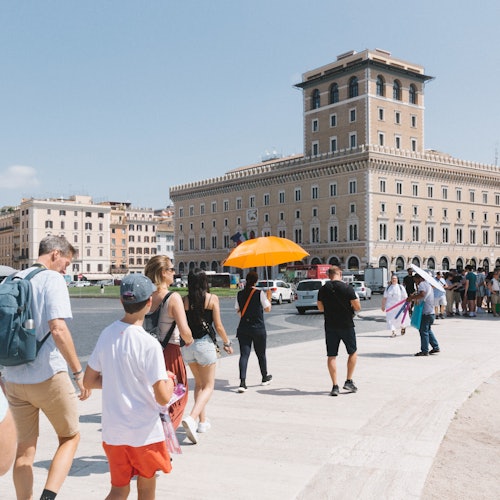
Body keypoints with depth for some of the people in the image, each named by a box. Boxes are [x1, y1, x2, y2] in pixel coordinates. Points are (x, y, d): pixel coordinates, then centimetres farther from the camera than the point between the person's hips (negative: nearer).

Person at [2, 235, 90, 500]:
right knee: (70, 437, 12)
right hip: (47, 376, -6)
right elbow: (58, 329, -22)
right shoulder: (52, 279, -11)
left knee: (24, 448, 16)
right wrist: (78, 371, -17)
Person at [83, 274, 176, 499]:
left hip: (112, 430, 5)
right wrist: (169, 380, 0)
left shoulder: (107, 334, -3)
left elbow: (89, 381, 6)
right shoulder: (149, 344, -21)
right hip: (143, 431, -5)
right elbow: (163, 397, -19)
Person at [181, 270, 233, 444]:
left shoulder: (185, 300, 0)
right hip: (205, 344, -4)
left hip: (188, 345, 4)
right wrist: (227, 343, 7)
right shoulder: (212, 298, -8)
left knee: (198, 383, 22)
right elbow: (218, 326, -7)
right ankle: (192, 418, -16)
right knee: (208, 386, 6)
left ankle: (202, 421, 25)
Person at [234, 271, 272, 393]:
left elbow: (238, 310, 9)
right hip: (258, 328, -2)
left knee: (244, 354, -2)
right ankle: (265, 378, 34)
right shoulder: (260, 293, -10)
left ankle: (242, 382, -16)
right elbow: (267, 309, -2)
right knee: (261, 354, 15)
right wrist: (269, 296, 11)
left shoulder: (240, 294, 2)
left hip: (243, 328, 2)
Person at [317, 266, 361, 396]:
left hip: (330, 326, 2)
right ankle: (349, 381, 14)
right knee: (353, 352, 17)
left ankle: (335, 386, 5)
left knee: (331, 356, 7)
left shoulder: (323, 289, 0)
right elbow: (357, 307, -9)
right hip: (346, 325, -2)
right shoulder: (347, 288, -10)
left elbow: (320, 308, 11)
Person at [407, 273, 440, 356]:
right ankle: (436, 347, 23)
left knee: (423, 331, -4)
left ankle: (424, 351, 0)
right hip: (431, 312, 10)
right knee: (428, 330, 20)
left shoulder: (422, 284, -10)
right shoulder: (428, 285, 20)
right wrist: (414, 297, 14)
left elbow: (422, 294, -30)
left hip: (426, 312, -10)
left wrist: (411, 298, -23)